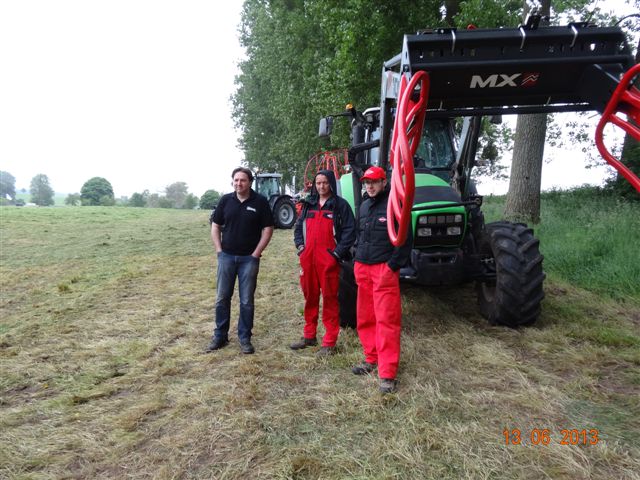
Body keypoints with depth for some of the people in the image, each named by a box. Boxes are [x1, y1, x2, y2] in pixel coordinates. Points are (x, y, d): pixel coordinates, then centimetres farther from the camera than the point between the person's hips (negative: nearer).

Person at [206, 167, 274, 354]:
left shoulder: (260, 202, -4)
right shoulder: (225, 200, 4)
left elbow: (268, 229, -3)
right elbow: (215, 226, 9)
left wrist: (256, 253, -7)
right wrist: (219, 250, 0)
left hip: (249, 258, -2)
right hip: (226, 256, 2)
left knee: (247, 301, 4)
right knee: (222, 298, 7)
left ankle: (245, 338, 16)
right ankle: (220, 336, 21)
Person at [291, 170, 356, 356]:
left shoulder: (340, 205, -1)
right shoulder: (309, 205, 16)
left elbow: (350, 230, -6)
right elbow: (298, 226, 24)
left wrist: (338, 252, -12)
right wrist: (300, 246, 10)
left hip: (329, 261, -6)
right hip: (308, 259, 6)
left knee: (330, 299, -1)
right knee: (310, 298, 14)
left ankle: (329, 343, 5)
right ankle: (309, 336, 28)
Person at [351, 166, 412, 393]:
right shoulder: (364, 206, 14)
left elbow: (405, 239, -9)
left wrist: (393, 266, -13)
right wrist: (358, 260, 15)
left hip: (384, 269, -7)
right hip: (363, 268, 7)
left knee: (386, 320, -7)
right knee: (365, 318, 13)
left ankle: (387, 374, -4)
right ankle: (372, 359, 28)